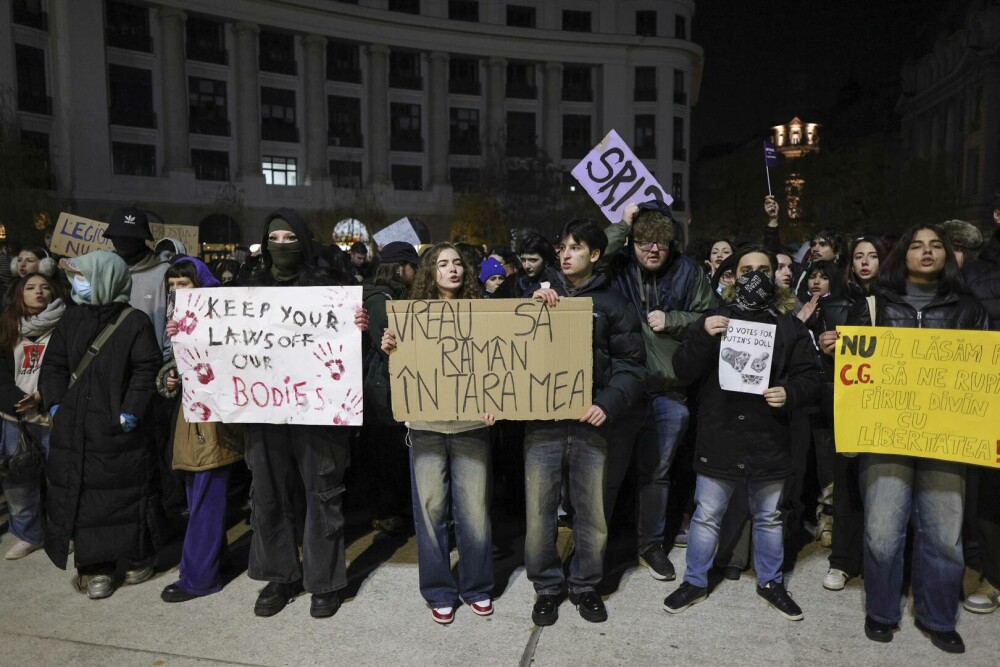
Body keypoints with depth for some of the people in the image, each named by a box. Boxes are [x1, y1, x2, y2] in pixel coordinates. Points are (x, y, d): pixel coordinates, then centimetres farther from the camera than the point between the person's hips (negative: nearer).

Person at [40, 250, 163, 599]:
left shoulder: (135, 322, -7)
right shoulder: (71, 318, 9)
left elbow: (146, 370, -11)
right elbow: (54, 365, 11)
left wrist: (130, 412, -18)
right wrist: (55, 404, -1)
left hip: (120, 430, -5)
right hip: (74, 428, 5)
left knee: (128, 492, 6)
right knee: (80, 496, 8)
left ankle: (139, 557, 25)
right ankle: (95, 567, 20)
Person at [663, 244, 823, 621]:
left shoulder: (790, 325, 5)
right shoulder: (714, 319, 4)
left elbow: (811, 376, 4)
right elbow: (682, 372, -4)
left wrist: (790, 393, -18)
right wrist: (702, 336, -21)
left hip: (769, 440, 1)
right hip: (718, 438, -1)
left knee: (769, 517, 18)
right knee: (706, 516, 10)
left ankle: (770, 582, 39)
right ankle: (695, 582, 27)